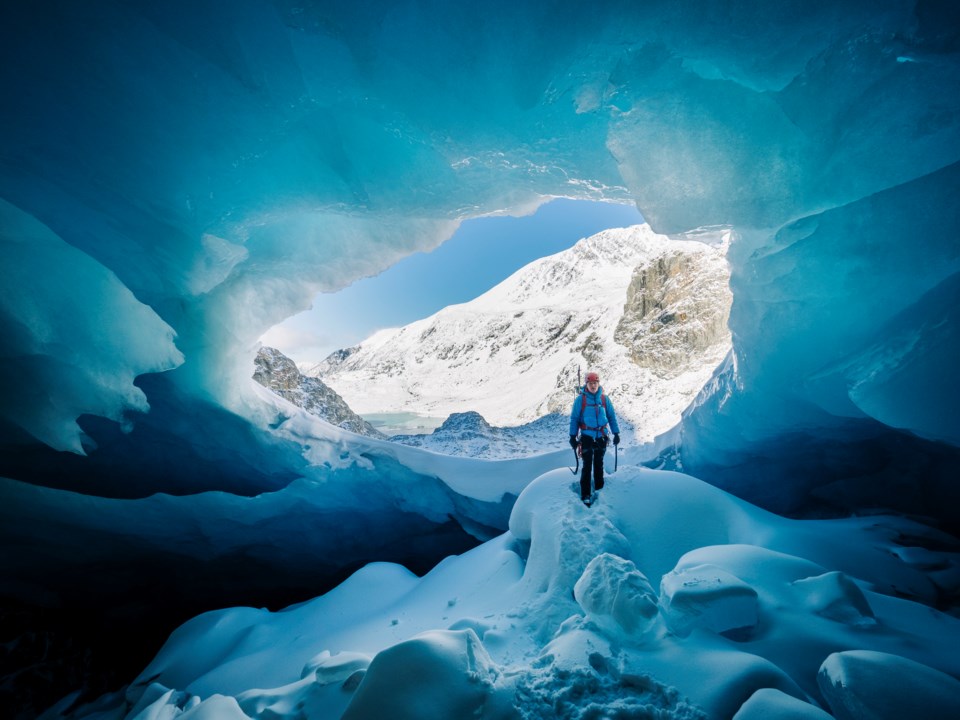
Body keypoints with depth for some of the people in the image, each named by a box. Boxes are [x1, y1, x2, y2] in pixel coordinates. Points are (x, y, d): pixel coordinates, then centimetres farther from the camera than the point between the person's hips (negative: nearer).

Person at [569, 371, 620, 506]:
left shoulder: (604, 399, 2)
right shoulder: (580, 399, -5)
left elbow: (612, 417, 7)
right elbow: (574, 418, -3)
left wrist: (616, 433, 3)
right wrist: (573, 436, -5)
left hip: (601, 437, 3)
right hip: (587, 437, -3)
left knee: (599, 464, 15)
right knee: (587, 466, -4)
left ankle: (600, 490, 27)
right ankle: (585, 495, 1)